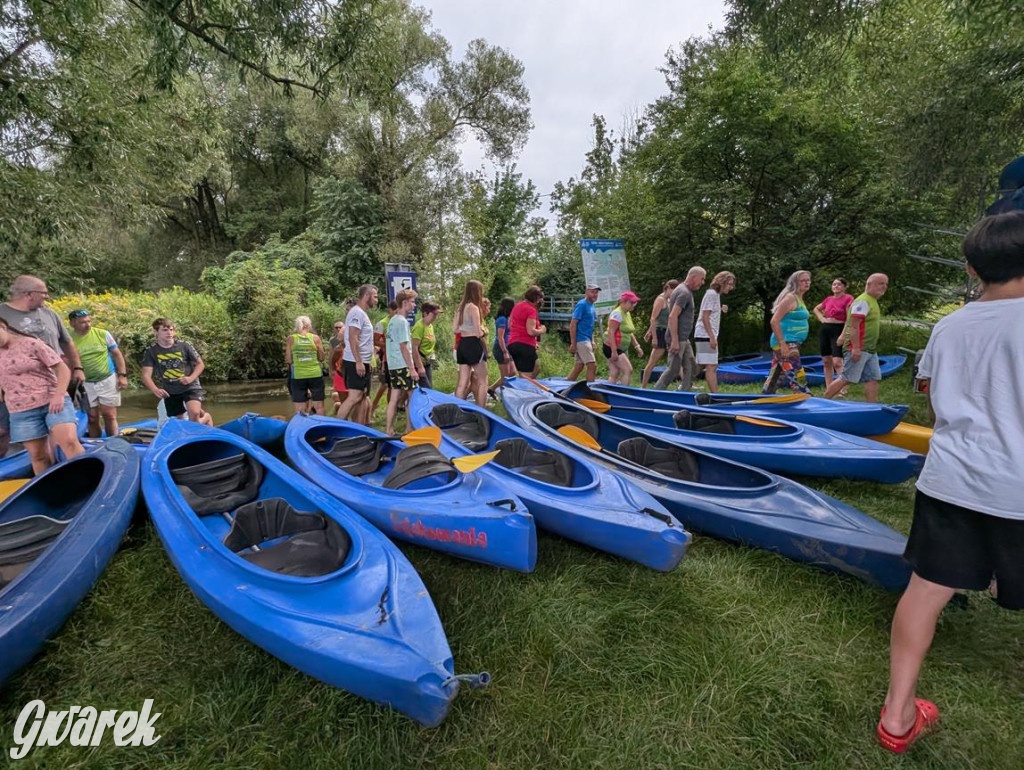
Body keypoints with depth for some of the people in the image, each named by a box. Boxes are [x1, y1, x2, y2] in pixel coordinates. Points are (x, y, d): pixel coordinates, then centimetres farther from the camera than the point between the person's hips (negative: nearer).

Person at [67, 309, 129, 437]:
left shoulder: (103, 334, -4)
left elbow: (117, 354, 3)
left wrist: (122, 375, -3)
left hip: (108, 380, -1)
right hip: (86, 384, 1)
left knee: (109, 415, 1)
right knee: (92, 418, 8)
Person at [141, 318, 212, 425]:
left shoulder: (184, 345, -6)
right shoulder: (151, 351, -4)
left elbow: (200, 364, 3)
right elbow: (146, 376, -9)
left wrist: (191, 378, -15)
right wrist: (155, 390, -29)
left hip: (190, 387, -3)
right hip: (169, 392, 3)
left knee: (194, 413, -25)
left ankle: (206, 417, 9)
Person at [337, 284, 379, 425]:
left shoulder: (362, 313, 18)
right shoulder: (357, 312, -13)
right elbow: (352, 339, -21)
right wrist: (358, 362, -24)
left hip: (362, 362, 10)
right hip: (356, 362, -10)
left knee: (362, 397, 11)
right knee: (354, 396, -13)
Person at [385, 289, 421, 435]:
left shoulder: (392, 320, 15)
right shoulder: (402, 321, -13)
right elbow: (403, 347, -16)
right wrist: (412, 369, -15)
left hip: (392, 365, 9)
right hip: (403, 365, -9)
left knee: (395, 398, 9)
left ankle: (388, 429, 10)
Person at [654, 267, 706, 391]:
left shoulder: (686, 291, 16)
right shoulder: (684, 293, -16)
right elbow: (673, 317, -24)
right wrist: (675, 341, -26)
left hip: (684, 339, 10)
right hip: (677, 339, -10)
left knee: (691, 368, 11)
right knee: (673, 370, -5)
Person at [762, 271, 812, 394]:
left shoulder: (799, 299, 17)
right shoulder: (790, 297, -11)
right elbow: (774, 321, -19)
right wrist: (783, 344, -23)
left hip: (791, 344, 10)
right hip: (786, 344, -10)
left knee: (775, 378, 13)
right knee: (798, 379, -9)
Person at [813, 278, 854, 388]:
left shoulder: (848, 298, -5)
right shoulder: (828, 299, 11)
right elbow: (816, 309, 30)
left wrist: (843, 335, -18)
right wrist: (822, 319, 11)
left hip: (838, 330, -6)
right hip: (824, 329, 6)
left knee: (837, 362, -16)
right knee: (826, 361, 8)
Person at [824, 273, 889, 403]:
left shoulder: (873, 302, 19)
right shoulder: (863, 301, -12)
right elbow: (854, 325, -20)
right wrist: (856, 348, -25)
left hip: (870, 350, 10)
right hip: (858, 349, -10)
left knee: (873, 379, 7)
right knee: (846, 379, -9)